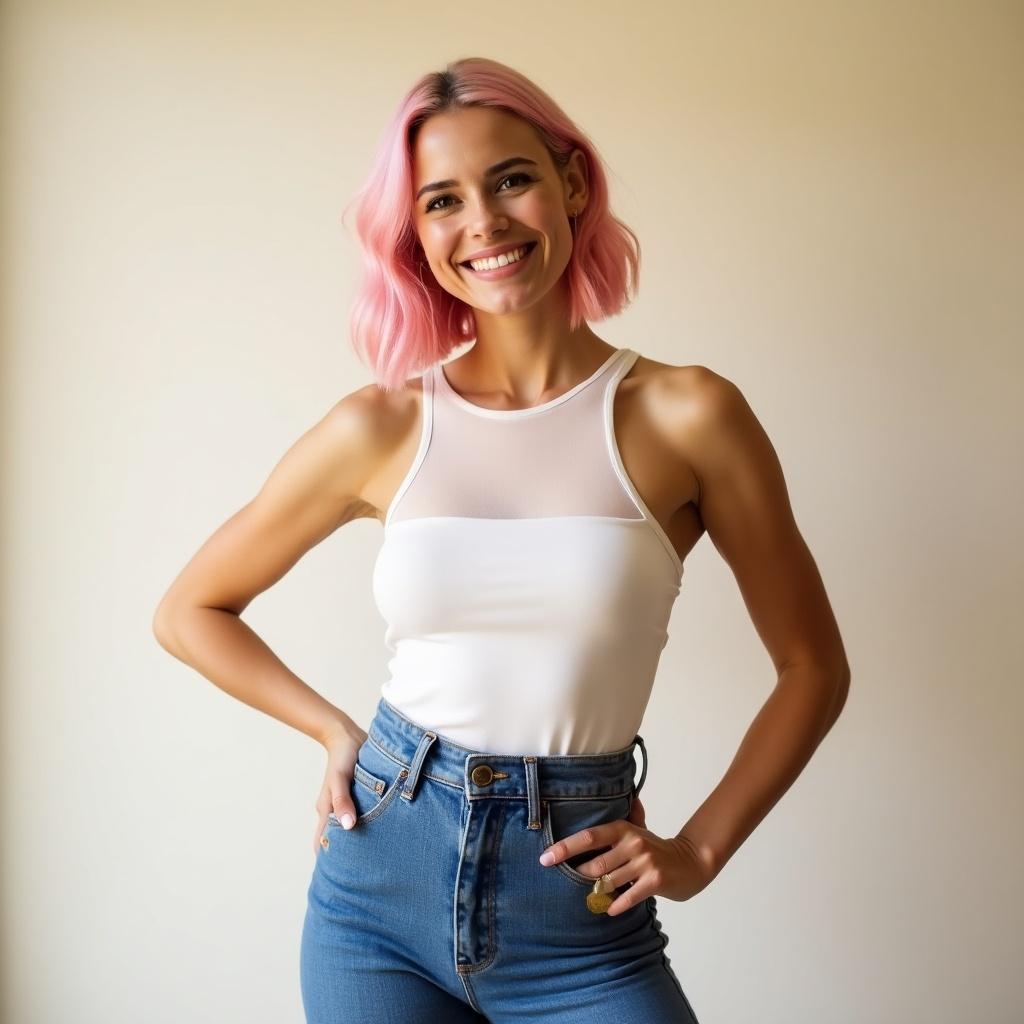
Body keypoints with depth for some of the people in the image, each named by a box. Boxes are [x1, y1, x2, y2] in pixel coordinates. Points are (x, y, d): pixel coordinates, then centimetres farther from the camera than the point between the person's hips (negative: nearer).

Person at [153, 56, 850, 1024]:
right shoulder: (379, 427, -3)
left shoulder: (685, 416, -7)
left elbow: (814, 667, 3)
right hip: (380, 884, 2)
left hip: (579, 920, -1)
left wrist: (697, 849, -2)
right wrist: (337, 733, 4)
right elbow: (189, 610, 10)